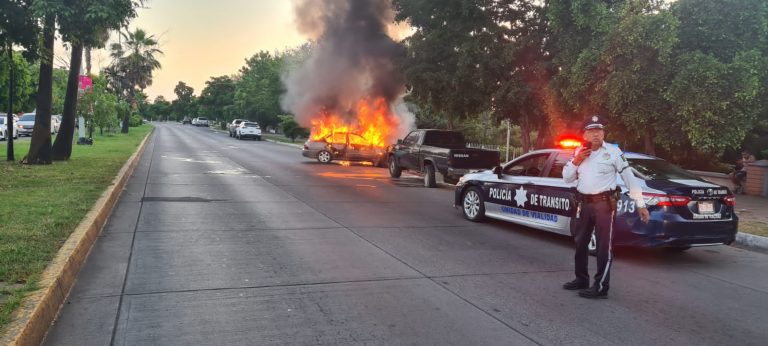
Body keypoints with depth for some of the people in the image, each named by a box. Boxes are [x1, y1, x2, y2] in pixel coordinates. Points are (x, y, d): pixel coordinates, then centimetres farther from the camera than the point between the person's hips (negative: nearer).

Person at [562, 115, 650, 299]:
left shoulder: (613, 151, -5)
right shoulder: (579, 152, 10)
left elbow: (629, 178, -6)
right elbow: (566, 178, 10)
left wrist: (640, 204, -10)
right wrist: (576, 161, -7)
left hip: (604, 203, -6)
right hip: (583, 203, 6)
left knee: (604, 246, -3)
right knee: (580, 243, 15)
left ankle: (601, 287, 0)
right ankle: (581, 279, 30)